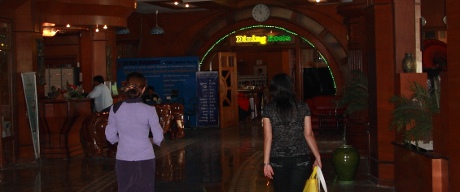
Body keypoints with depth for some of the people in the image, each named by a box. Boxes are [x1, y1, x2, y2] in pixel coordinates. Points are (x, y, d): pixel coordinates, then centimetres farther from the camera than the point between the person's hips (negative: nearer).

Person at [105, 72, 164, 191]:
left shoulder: (116, 108, -6)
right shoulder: (149, 110, -11)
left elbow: (110, 136, 0)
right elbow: (159, 138, -7)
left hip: (123, 159, 2)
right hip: (145, 159, -1)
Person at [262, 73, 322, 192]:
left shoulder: (269, 109, -4)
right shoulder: (303, 107, -2)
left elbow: (268, 137, -7)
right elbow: (308, 135, -3)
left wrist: (266, 163, -4)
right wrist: (318, 157, 5)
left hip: (278, 160, 0)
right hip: (301, 159, 0)